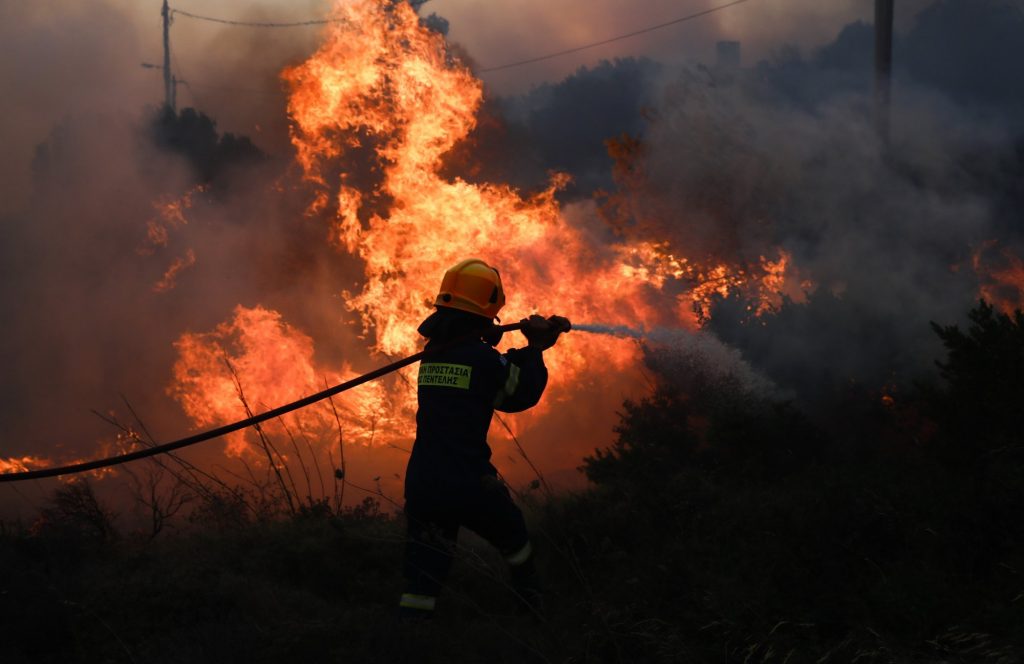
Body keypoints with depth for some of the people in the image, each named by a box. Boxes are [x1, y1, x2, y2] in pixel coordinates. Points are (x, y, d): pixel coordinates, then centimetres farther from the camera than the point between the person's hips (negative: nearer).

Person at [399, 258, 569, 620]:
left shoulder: (432, 355, 10)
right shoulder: (483, 358, -12)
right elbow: (524, 393, 5)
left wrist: (535, 343, 22)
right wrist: (536, 349, 16)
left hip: (421, 485, 5)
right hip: (469, 487, -4)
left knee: (421, 579, 5)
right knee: (514, 539, 25)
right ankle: (533, 613, 43)